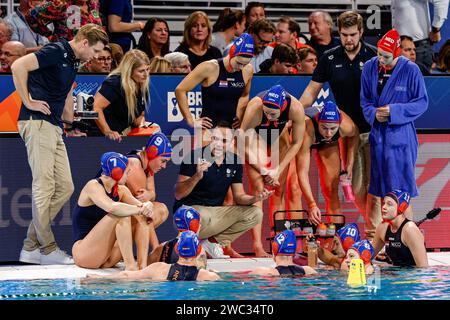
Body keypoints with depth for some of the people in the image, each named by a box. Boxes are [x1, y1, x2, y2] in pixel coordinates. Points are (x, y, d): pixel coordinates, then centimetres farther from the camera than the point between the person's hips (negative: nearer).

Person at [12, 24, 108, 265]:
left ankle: (31, 247, 7)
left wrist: (69, 118, 35)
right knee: (44, 186, -8)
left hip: (53, 127, 10)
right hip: (37, 123, -10)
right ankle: (47, 249, -4)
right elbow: (18, 66, -21)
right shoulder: (56, 52, -10)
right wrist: (28, 101, -16)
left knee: (64, 187, 5)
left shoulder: (73, 62, 19)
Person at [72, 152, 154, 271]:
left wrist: (147, 206, -24)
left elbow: (141, 205, -1)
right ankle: (130, 265, -29)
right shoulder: (93, 186, -14)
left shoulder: (121, 190, 10)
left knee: (140, 218, -1)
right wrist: (140, 210, -25)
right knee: (121, 215, -25)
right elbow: (112, 208, -33)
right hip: (83, 252, -8)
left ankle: (143, 265, -16)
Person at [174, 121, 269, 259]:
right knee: (203, 217, -40)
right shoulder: (195, 156, -11)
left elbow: (239, 197, 7)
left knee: (255, 214, -9)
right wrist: (197, 176, -32)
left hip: (216, 211, 6)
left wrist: (255, 198, -15)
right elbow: (178, 195, -15)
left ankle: (212, 242, -8)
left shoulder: (235, 162, 5)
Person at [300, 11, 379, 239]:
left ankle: (374, 231, 1)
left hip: (374, 130, -2)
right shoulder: (330, 59, 4)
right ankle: (371, 223, 21)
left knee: (375, 183, -5)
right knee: (357, 186, 2)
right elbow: (312, 90, 8)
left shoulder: (374, 56, -3)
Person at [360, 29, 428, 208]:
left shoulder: (410, 70, -11)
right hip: (378, 134, 4)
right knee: (380, 191, 11)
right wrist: (373, 113, -11)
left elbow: (422, 102, -6)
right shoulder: (370, 68, 0)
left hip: (400, 137, -4)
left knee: (401, 193, -2)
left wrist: (394, 111, -17)